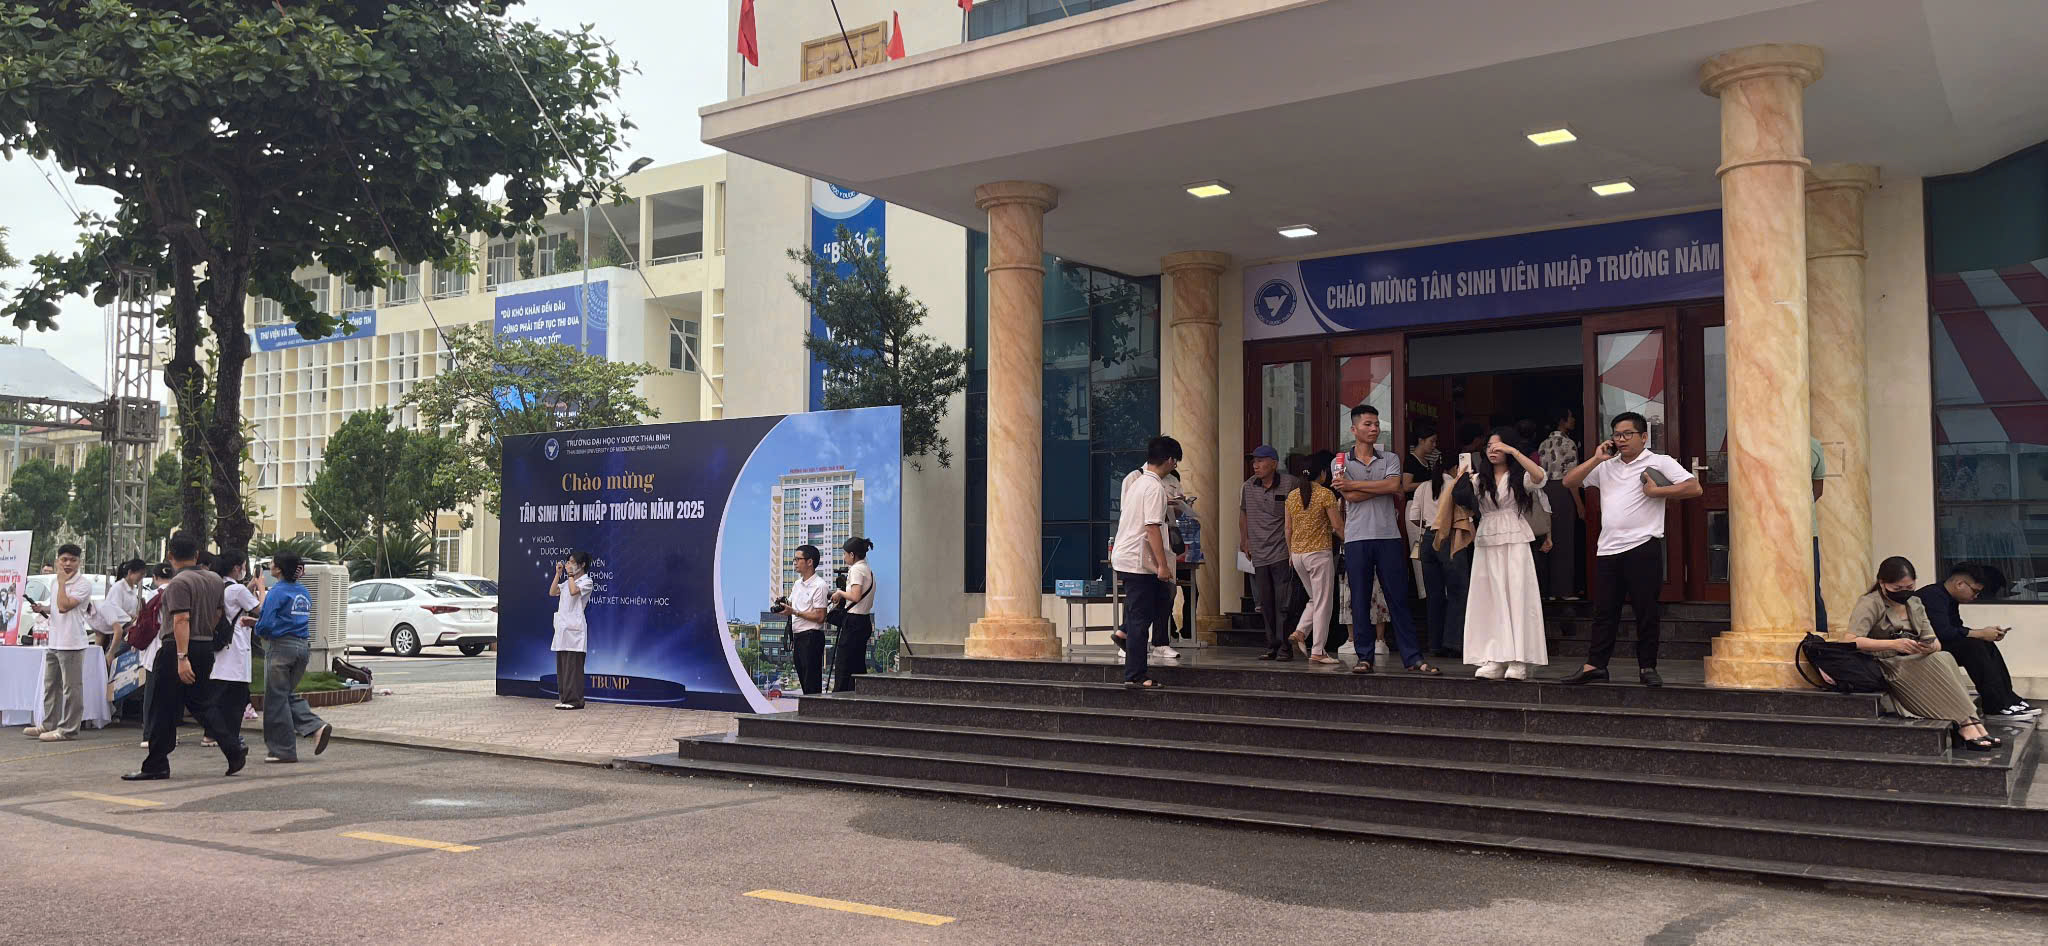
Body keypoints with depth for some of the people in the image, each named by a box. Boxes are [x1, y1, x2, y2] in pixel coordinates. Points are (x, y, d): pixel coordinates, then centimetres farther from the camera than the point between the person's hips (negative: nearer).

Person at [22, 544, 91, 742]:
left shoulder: (83, 584, -11)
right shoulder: (55, 582, 14)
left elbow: (64, 606, -22)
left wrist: (62, 582, -16)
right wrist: (43, 609, 5)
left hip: (71, 644, -9)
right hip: (53, 642, 9)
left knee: (71, 687, -3)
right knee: (50, 686, 16)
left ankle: (68, 729, 1)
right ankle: (49, 725, 26)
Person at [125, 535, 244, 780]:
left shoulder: (179, 583, -14)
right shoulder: (215, 580, 10)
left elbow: (182, 620, -22)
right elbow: (217, 616, 18)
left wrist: (182, 658, -26)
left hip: (178, 649, -8)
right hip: (206, 647, 8)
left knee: (164, 709, 1)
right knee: (199, 703, 16)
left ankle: (156, 765, 7)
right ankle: (233, 750, 5)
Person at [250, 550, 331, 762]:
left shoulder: (277, 592, -12)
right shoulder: (304, 593, 12)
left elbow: (266, 625, -16)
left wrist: (256, 628, 7)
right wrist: (256, 623, 16)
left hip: (280, 647, -8)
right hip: (301, 646, 8)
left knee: (276, 699, 3)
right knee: (289, 694, 19)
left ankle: (283, 750, 7)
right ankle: (316, 727, -2)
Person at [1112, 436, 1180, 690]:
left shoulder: (1137, 481, 14)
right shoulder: (1155, 487, -15)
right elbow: (1152, 527, -21)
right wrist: (1162, 565, -20)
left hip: (1123, 557, 9)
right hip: (1138, 561, -9)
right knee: (1140, 619, -4)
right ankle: (1136, 676, -1)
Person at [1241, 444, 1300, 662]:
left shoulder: (1289, 485, -6)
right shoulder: (1248, 487, 7)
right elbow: (1243, 513, 21)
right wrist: (1244, 540, 19)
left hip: (1282, 553, -4)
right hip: (1258, 555, 4)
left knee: (1283, 603, -6)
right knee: (1265, 604, 8)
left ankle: (1285, 647, -1)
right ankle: (1271, 647, 16)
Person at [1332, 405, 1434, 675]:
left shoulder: (1390, 459, 11)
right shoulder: (1341, 462, 7)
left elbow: (1393, 485, -10)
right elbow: (1351, 496, -8)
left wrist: (1353, 484, -8)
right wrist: (1386, 488, -4)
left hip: (1389, 537, 1)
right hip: (1357, 538, -1)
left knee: (1398, 598, 1)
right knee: (1360, 600, 2)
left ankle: (1412, 657, 3)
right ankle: (1364, 657, 10)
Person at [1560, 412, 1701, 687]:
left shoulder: (1659, 462, 3)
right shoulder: (1605, 466, 18)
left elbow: (1694, 487, -5)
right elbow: (1569, 482, 12)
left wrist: (1656, 491, -10)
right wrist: (1596, 459, 4)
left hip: (1642, 547, -5)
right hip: (1607, 548, 5)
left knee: (1646, 609, 1)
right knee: (1604, 610, 6)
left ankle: (1647, 667, 9)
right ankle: (1595, 664, 9)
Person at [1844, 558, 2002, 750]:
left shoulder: (1915, 604, 16)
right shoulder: (1870, 604, -7)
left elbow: (1936, 644, 10)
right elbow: (1851, 641, -21)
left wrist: (1930, 646, -16)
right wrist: (1893, 644, -31)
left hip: (1915, 665, 7)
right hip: (1884, 667, -7)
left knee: (1945, 658, -21)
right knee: (1933, 663, -28)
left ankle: (1971, 724, -27)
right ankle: (1967, 725, -25)